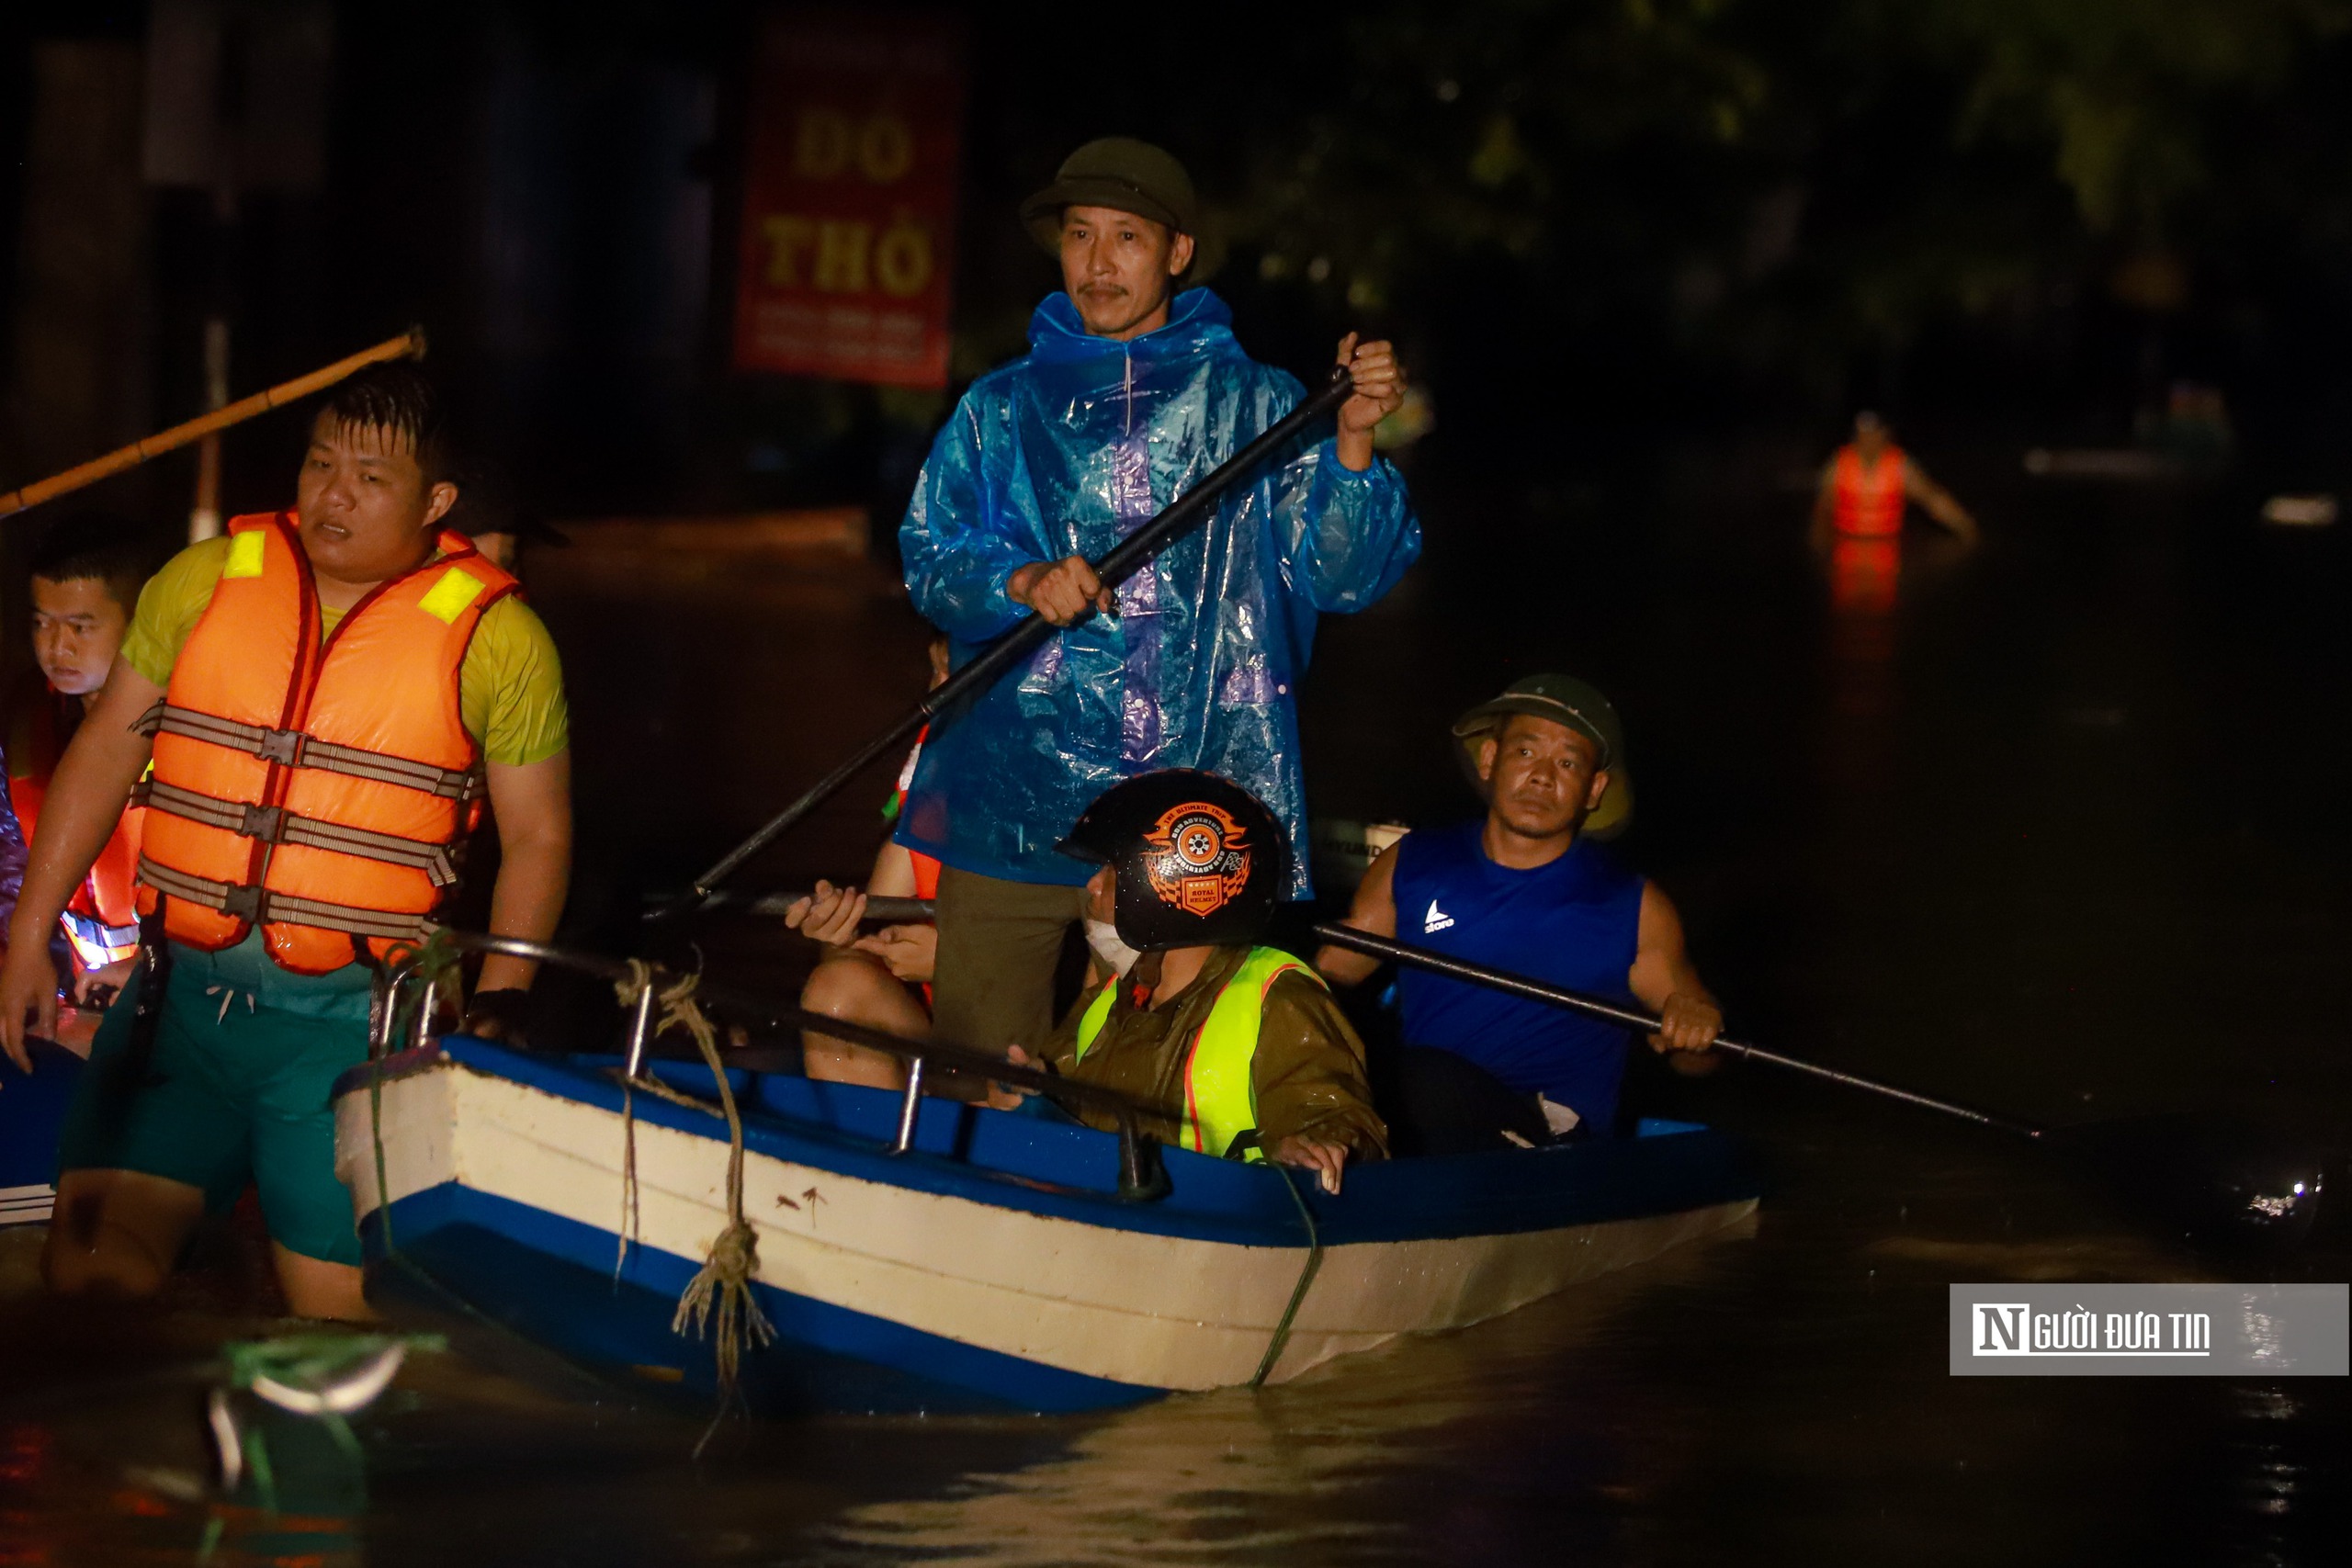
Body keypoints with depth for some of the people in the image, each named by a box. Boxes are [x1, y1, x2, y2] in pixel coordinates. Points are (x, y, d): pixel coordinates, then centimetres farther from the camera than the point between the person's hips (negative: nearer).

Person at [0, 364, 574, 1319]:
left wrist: (497, 1005, -5)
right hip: (180, 992, 3)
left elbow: (538, 838, 5)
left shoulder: (496, 639, -1)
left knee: (336, 1309, -3)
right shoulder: (203, 583, 6)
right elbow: (104, 754, 12)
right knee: (90, 1258, -7)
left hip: (348, 1023, -2)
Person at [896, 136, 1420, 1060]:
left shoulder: (1254, 408, 10)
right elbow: (930, 559, 5)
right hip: (1014, 801, 1)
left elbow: (1337, 574, 0)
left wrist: (1352, 442, -17)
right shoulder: (1001, 411, 15)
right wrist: (1022, 583, -15)